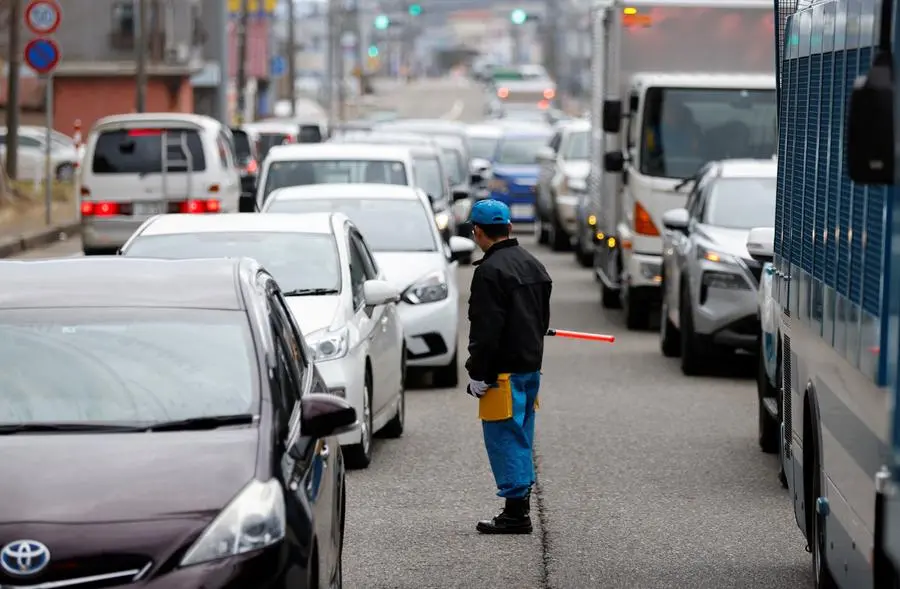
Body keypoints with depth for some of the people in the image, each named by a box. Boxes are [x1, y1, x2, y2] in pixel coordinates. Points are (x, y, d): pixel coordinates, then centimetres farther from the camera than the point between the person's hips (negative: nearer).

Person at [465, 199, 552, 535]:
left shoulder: (490, 271, -16)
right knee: (521, 436, 15)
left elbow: (485, 330, -20)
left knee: (504, 437, -5)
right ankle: (521, 506, 20)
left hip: (505, 369, -9)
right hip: (532, 365, 9)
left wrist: (478, 374, -16)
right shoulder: (533, 265, 13)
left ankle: (516, 513, -6)